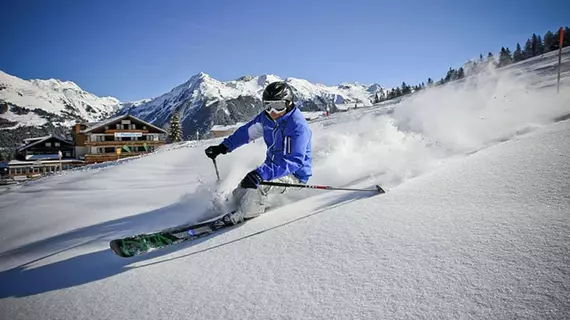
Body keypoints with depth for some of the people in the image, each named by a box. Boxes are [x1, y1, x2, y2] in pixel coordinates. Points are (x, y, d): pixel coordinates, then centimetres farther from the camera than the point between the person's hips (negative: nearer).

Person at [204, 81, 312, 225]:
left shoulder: (298, 126, -28)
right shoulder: (266, 117, -6)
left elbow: (295, 161, -36)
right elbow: (247, 132, 9)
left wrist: (262, 173, -46)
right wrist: (223, 147, 2)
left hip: (294, 174, -8)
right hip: (273, 166, 8)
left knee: (255, 184, -29)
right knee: (239, 193, 4)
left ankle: (245, 215, -4)